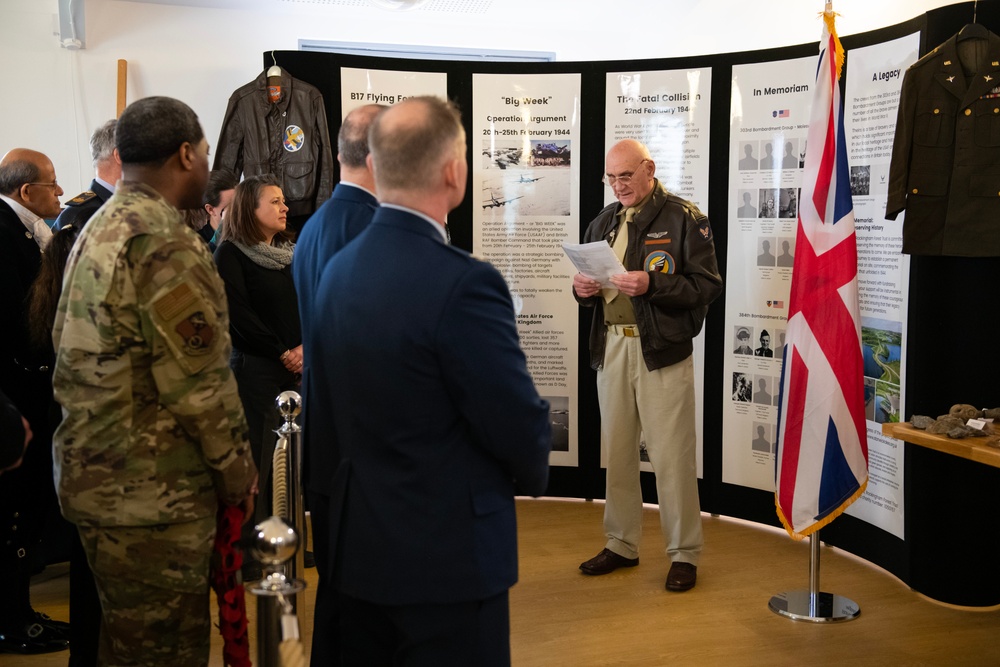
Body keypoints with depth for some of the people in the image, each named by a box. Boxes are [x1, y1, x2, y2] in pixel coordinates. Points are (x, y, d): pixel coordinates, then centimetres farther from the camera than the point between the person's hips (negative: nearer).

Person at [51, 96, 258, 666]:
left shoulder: (98, 230, 10)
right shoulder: (167, 246, -20)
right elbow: (200, 385, -21)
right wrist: (237, 471, -8)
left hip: (97, 479, 10)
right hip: (153, 496, -9)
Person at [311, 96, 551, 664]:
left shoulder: (338, 270, 0)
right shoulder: (463, 283, -24)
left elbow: (328, 407, 7)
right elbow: (519, 426, -18)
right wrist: (533, 476, 4)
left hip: (358, 543, 7)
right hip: (448, 550, -7)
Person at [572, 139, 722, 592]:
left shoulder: (683, 218, -4)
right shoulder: (603, 222, 17)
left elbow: (707, 285, -10)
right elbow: (589, 280, 24)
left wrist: (651, 285, -22)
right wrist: (583, 289, 0)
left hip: (662, 348, -6)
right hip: (611, 346, 6)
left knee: (671, 455, -2)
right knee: (616, 451, 12)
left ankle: (684, 554, 11)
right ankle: (622, 544, 25)